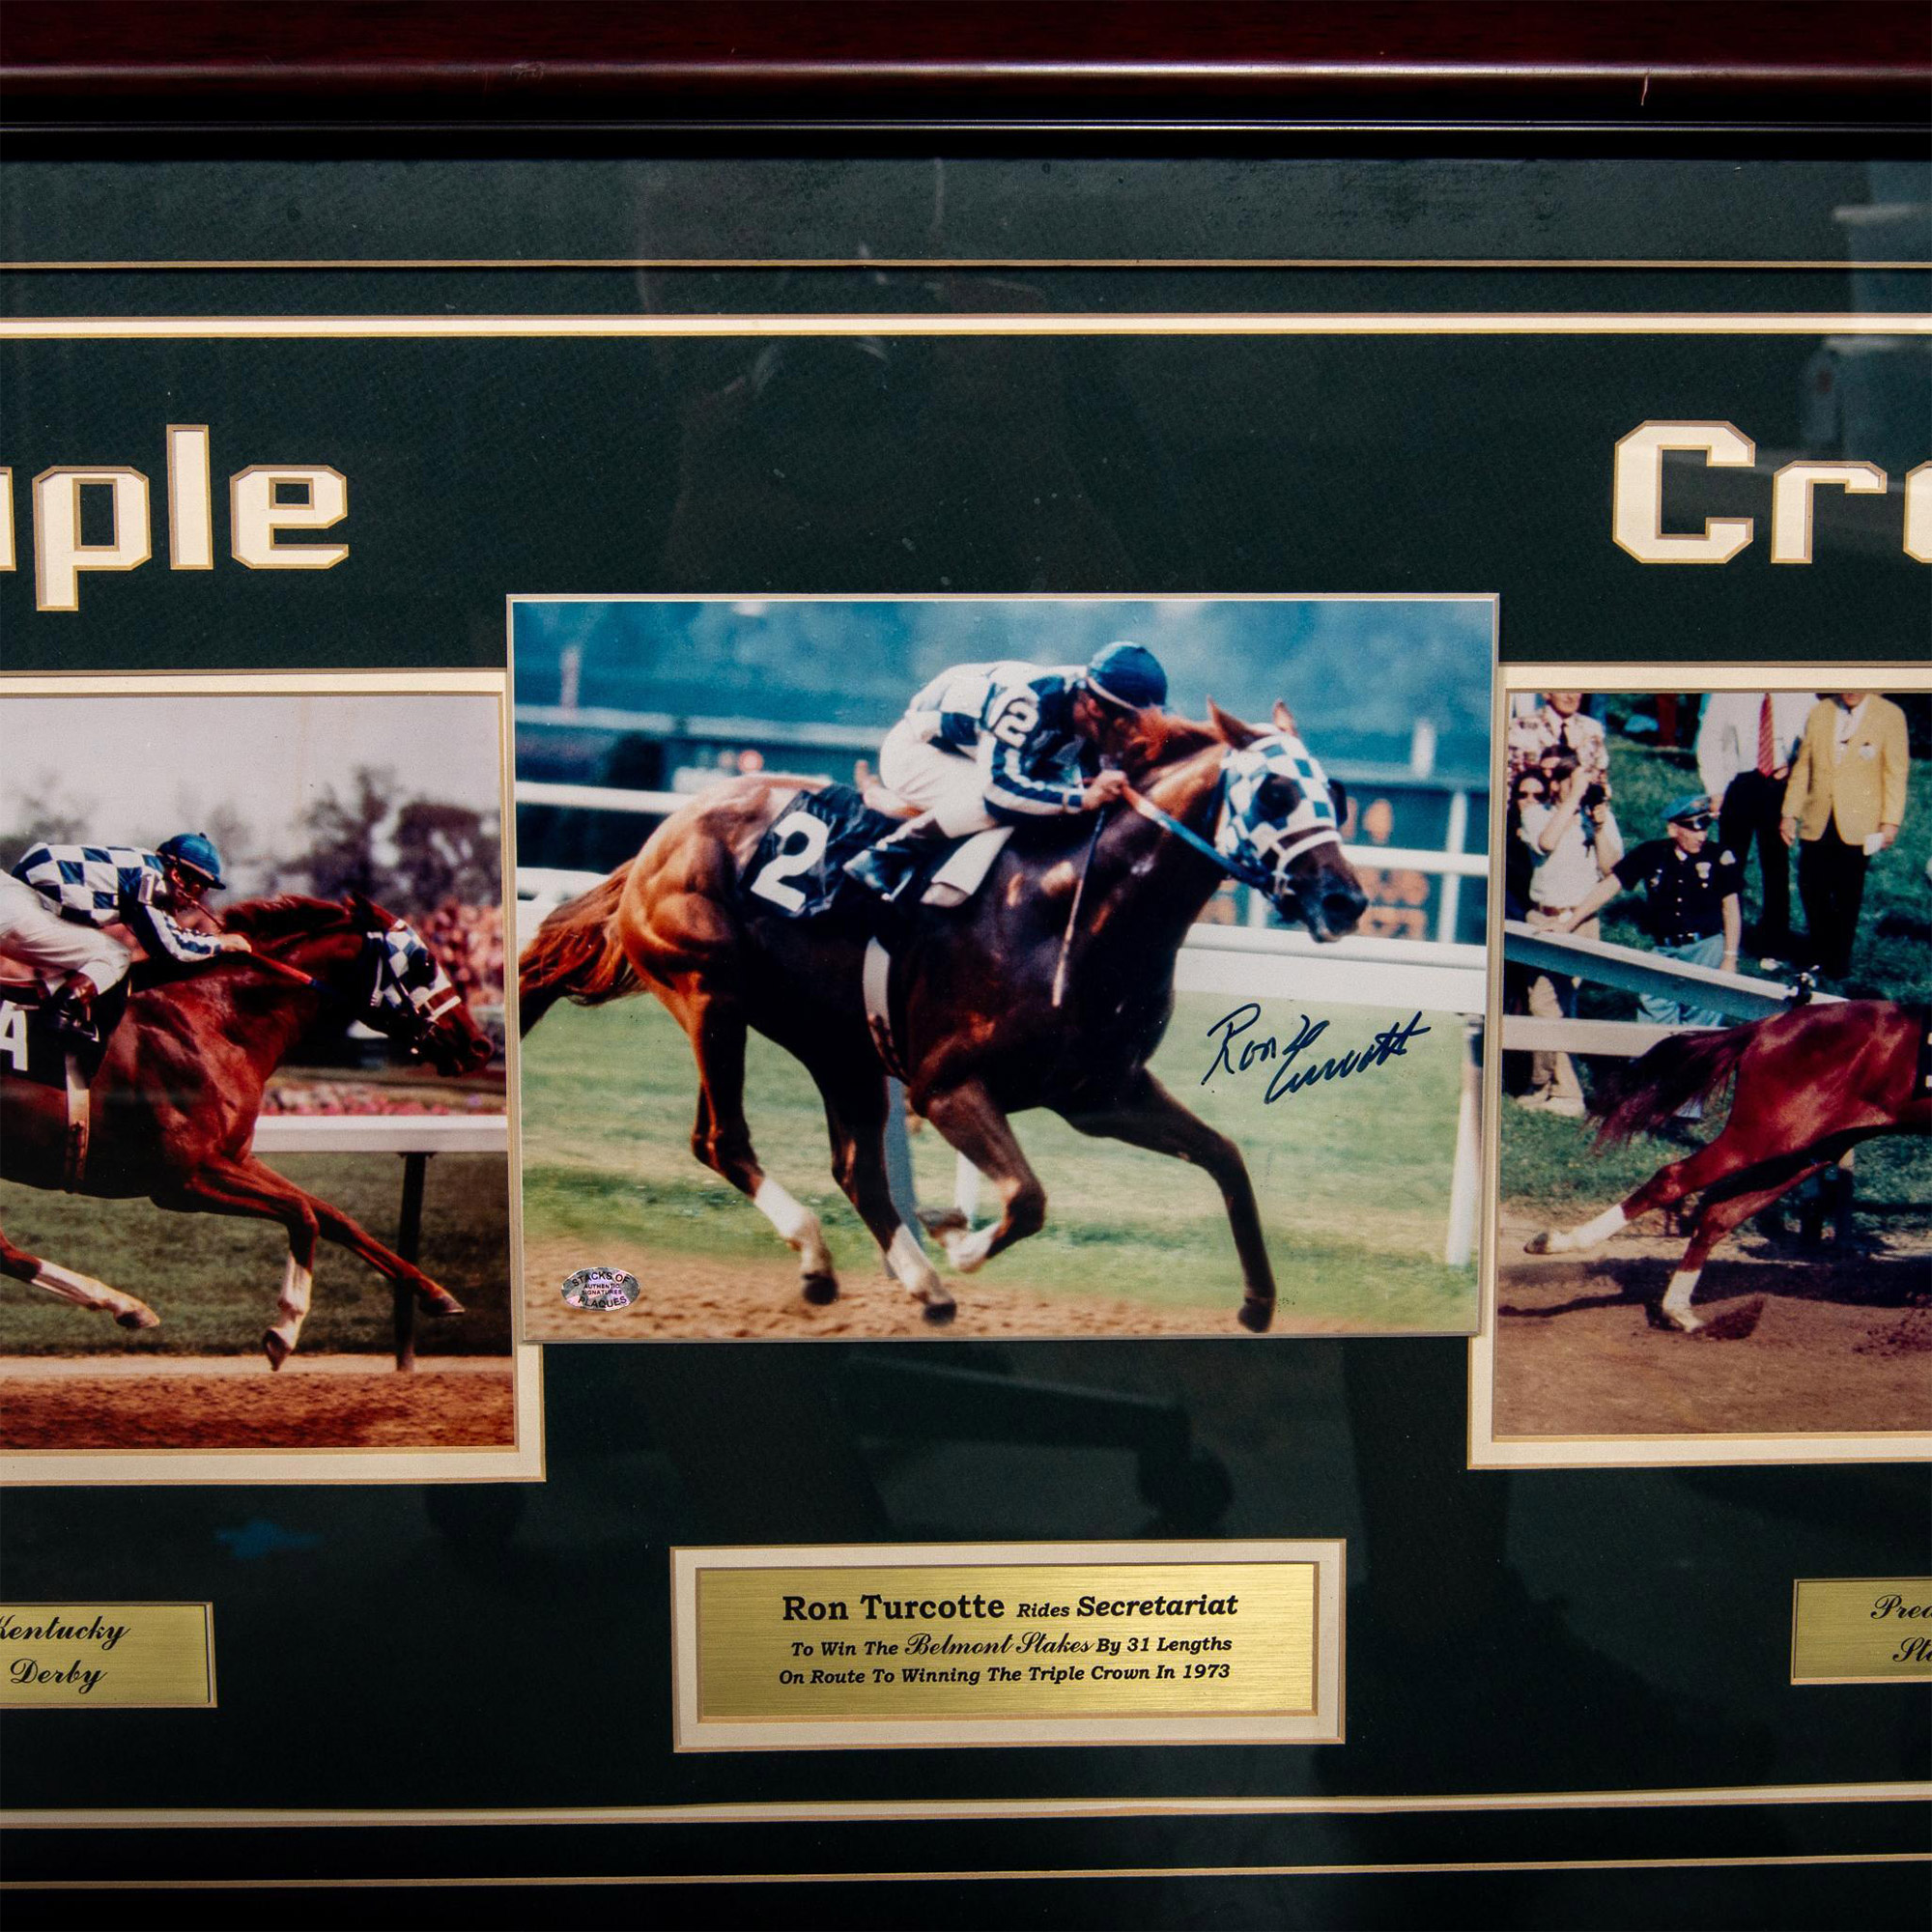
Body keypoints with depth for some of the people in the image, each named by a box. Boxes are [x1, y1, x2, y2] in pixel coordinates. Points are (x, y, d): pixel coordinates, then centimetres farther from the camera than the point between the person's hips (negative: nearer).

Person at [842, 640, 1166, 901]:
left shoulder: (1084, 710, -11)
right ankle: (887, 854, -15)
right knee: (997, 804, -32)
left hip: (966, 754, 9)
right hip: (915, 749, -9)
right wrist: (1082, 798, -44)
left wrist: (1100, 786, -23)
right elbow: (998, 786, -44)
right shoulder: (1026, 702, -36)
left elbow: (1083, 778, -1)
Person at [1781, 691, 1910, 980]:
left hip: (1857, 825, -3)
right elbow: (1802, 767, 10)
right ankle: (1820, 953, 21)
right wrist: (1790, 813, 6)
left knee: (1847, 897, 5)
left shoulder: (1890, 716, -2)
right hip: (1817, 824, 3)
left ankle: (1839, 961, 21)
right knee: (1811, 889, 1)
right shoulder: (1819, 713, 8)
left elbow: (1896, 774, -2)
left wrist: (1890, 821, -8)